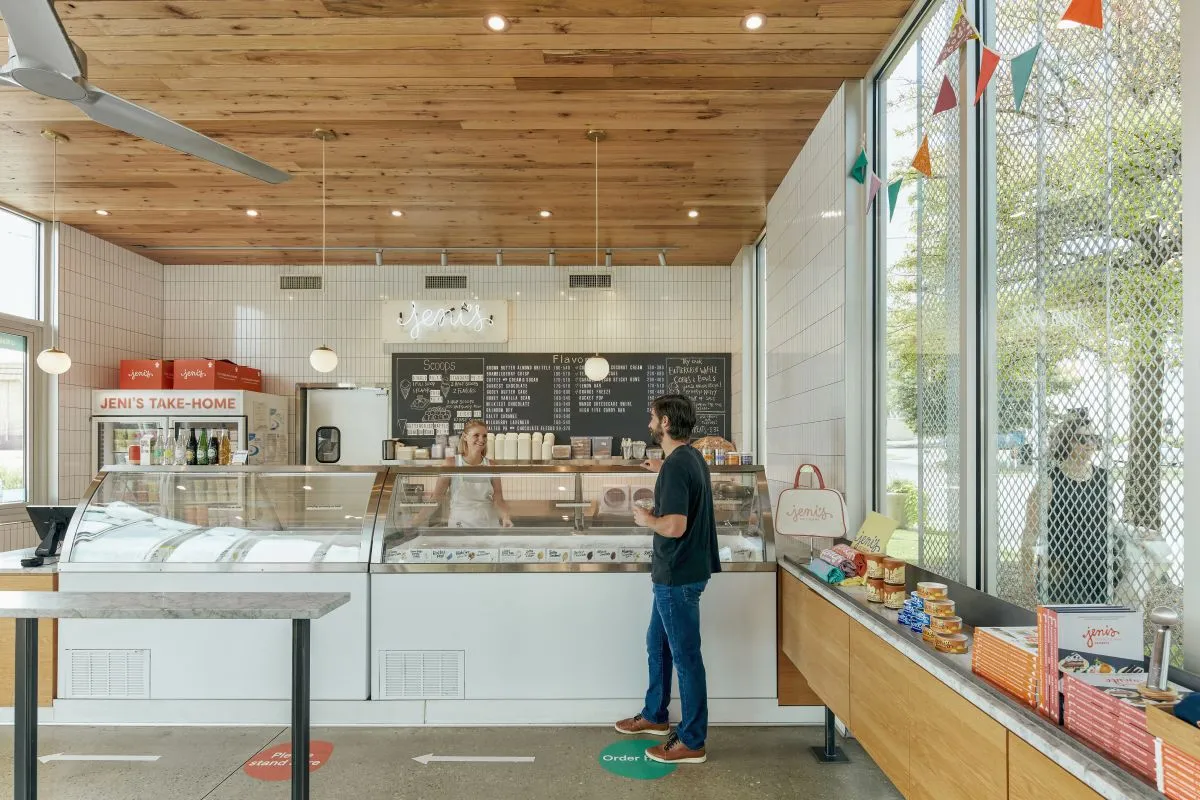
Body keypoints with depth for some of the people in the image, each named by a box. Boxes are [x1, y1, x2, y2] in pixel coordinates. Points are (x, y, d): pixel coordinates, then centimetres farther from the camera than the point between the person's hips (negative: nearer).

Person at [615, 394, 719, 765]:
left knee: (685, 656, 1)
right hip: (676, 572, 10)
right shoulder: (692, 458, 9)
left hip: (678, 576, -10)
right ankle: (654, 715, 38)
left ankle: (692, 742, 13)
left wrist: (647, 519, -11)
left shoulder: (676, 467, -22)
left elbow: (675, 526, -29)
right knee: (657, 644, 22)